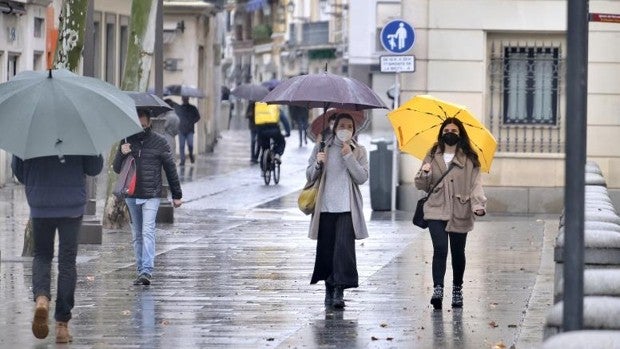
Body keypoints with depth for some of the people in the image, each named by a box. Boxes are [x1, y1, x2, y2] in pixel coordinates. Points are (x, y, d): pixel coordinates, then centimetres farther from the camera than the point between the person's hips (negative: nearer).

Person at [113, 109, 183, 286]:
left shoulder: (159, 142, 0)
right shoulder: (127, 140, 7)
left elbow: (170, 168, 6)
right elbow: (117, 169, 9)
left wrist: (176, 195, 8)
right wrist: (121, 154, -13)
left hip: (151, 195, -4)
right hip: (131, 195, 4)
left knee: (148, 232, -15)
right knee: (136, 235, 9)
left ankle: (147, 271, -21)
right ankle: (141, 271, 16)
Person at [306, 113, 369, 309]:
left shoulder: (359, 151, 9)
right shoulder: (321, 148, 10)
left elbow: (362, 178, -3)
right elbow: (309, 176, 8)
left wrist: (349, 156, -10)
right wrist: (318, 163, -13)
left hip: (347, 208, -2)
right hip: (325, 207, 2)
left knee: (344, 247, -13)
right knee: (326, 249, 3)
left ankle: (339, 292, -17)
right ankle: (329, 290, 15)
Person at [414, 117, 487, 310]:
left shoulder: (469, 159, 3)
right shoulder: (433, 156, 10)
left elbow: (475, 184, -4)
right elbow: (421, 185, 11)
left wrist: (479, 204, -20)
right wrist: (425, 173, -11)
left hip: (460, 213, 0)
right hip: (436, 212, 0)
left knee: (457, 252, 9)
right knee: (440, 249, -16)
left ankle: (457, 289, 27)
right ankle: (437, 290, -22)